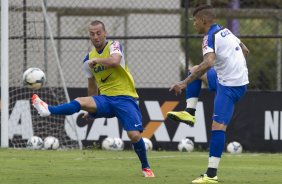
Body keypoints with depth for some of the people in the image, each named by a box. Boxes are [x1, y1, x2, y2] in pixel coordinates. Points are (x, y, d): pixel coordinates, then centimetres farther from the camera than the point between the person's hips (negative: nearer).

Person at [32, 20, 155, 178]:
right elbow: (92, 86, 23)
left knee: (135, 135, -17)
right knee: (81, 102, -24)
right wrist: (92, 110, 26)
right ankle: (48, 110, -43)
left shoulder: (114, 46, -6)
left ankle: (146, 167, 4)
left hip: (124, 98, -4)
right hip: (105, 99, 4)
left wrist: (95, 60, -20)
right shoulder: (89, 58, 10)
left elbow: (114, 61, -31)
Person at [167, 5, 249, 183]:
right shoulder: (226, 32, 11)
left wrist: (185, 83, -32)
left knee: (218, 126, -16)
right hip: (239, 78, 10)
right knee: (194, 71, 24)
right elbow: (245, 51, 22)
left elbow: (208, 63, -33)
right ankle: (190, 113, 17)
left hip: (230, 86, -10)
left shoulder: (211, 37, -16)